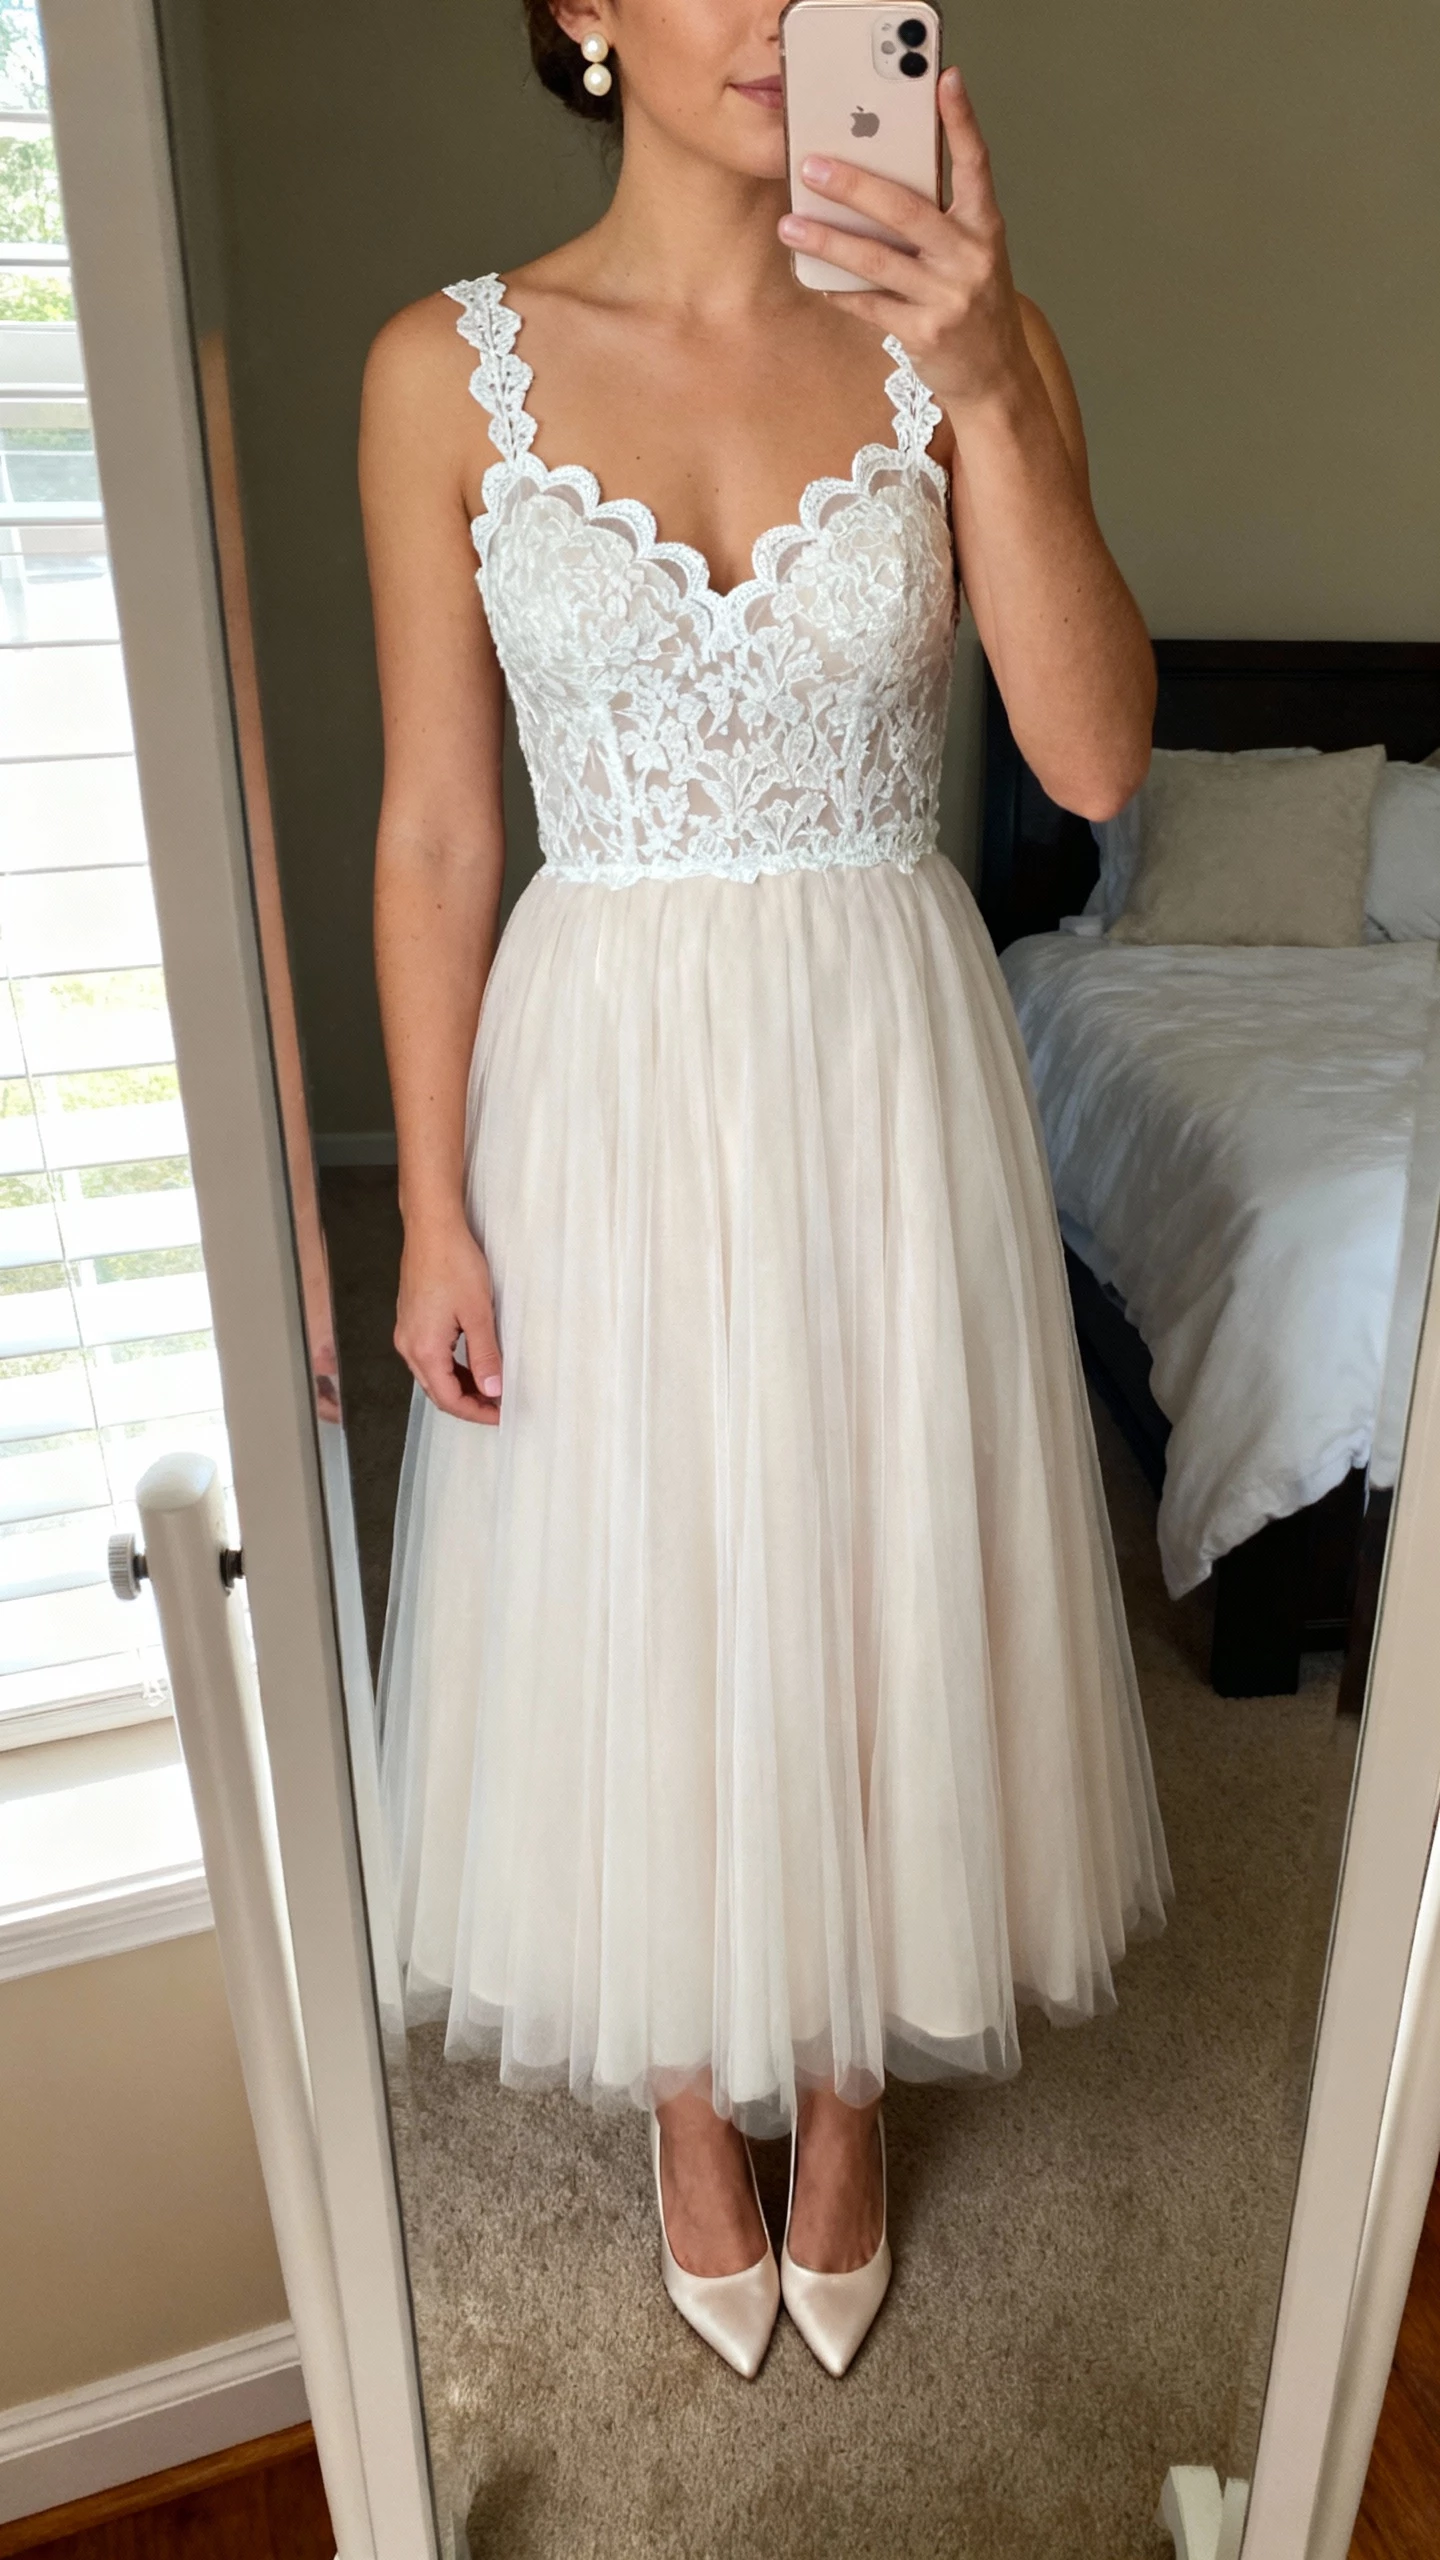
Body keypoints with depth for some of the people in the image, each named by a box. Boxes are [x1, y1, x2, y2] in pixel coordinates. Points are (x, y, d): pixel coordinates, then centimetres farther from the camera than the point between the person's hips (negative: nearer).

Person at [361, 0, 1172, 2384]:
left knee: (875, 1588, 13)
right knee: (637, 1616, 12)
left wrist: (992, 391, -21)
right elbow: (434, 835, -1)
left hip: (889, 1066, 1)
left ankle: (846, 2090, 44)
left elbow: (1092, 756, -9)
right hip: (604, 1078, 0)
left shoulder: (958, 335, 2)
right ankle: (693, 2100, 44)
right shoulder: (450, 371, 0)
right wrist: (434, 1211, -3)